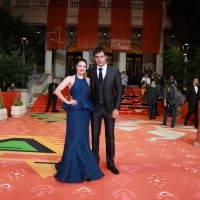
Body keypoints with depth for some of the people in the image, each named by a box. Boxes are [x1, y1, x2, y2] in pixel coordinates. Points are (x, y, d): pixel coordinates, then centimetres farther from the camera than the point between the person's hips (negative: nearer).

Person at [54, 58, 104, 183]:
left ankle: (83, 167, 24)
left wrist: (89, 105, -3)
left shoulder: (88, 80, 12)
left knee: (83, 138, 11)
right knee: (74, 138, -3)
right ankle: (72, 168, 10)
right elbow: (57, 91, -6)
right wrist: (67, 101, -9)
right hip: (74, 111, -4)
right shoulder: (70, 79, 0)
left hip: (85, 111, 4)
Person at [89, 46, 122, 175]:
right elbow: (90, 90, 5)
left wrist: (116, 108, -9)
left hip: (109, 108, -1)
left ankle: (110, 162, 21)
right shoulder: (91, 72, 3)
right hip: (95, 107, 1)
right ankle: (95, 161, 22)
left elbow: (119, 90, -2)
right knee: (95, 135, 8)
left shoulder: (114, 71, -1)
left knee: (110, 136, 8)